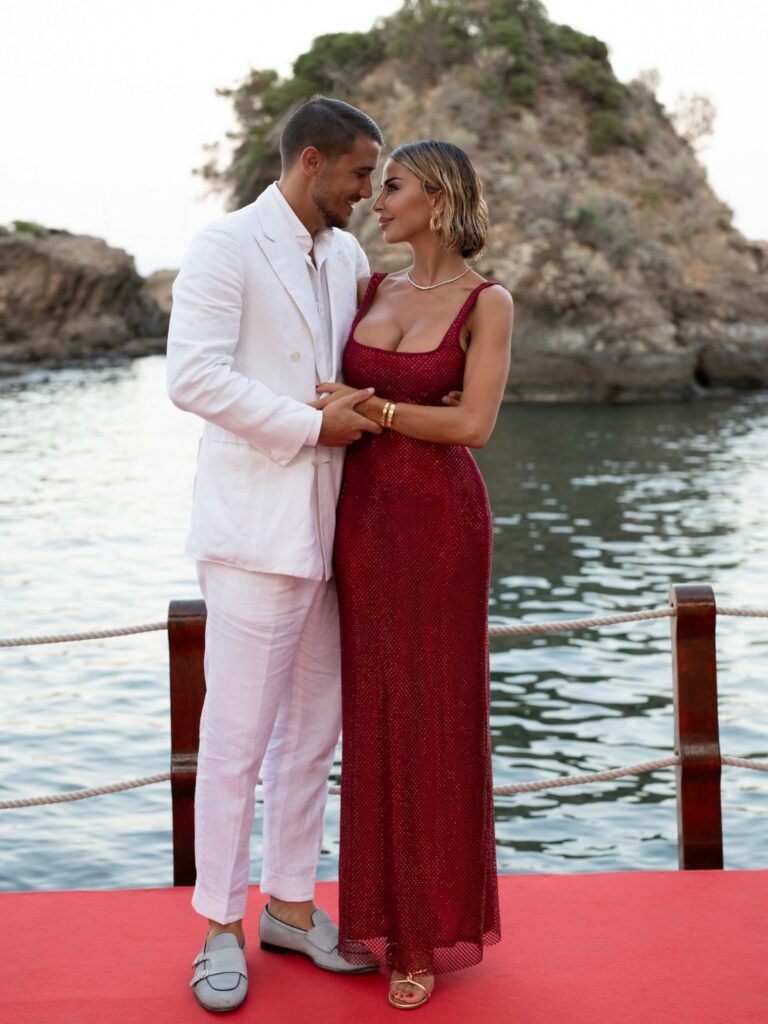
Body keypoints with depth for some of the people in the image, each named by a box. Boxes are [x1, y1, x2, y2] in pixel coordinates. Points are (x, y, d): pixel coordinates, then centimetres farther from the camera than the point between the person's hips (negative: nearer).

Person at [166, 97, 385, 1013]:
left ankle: (290, 906, 25)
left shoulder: (346, 256, 15)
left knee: (313, 730, 12)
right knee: (238, 735, -2)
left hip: (326, 527, 7)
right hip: (255, 525, -7)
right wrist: (311, 426, -15)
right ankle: (221, 927, 11)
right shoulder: (226, 245, -6)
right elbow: (193, 375, -17)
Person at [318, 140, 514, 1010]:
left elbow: (473, 424, -13)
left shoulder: (487, 302, -5)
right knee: (373, 709, 9)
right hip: (363, 512, 5)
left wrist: (372, 408, -13)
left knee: (434, 715, 0)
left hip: (440, 518, -5)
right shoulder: (372, 291, 10)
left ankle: (429, 931, 13)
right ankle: (380, 907, 23)